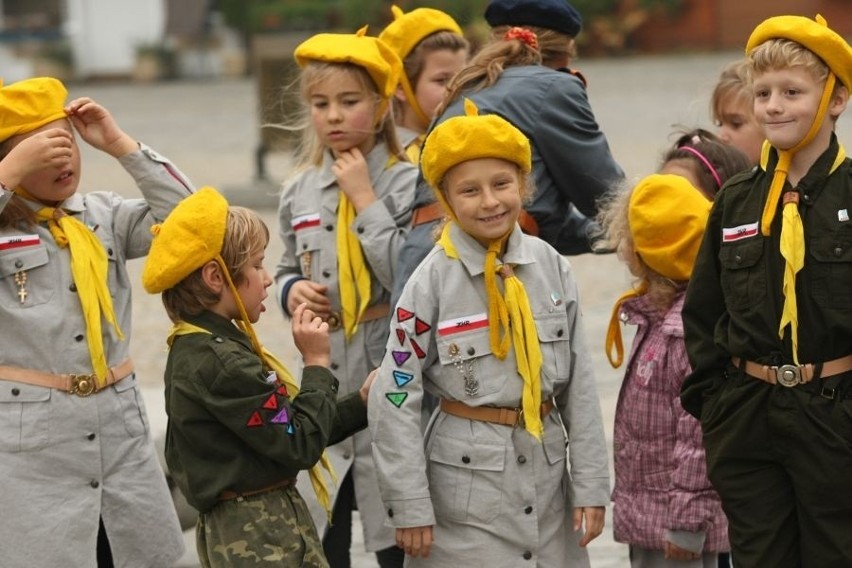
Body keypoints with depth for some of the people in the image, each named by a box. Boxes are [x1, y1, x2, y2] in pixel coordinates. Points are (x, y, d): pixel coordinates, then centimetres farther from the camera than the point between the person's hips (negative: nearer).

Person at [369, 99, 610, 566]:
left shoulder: (551, 267, 0)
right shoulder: (433, 281, -10)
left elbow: (580, 385, 5)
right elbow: (395, 399, -9)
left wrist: (591, 486, 3)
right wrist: (410, 507, -10)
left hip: (547, 467, 4)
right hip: (467, 473, -3)